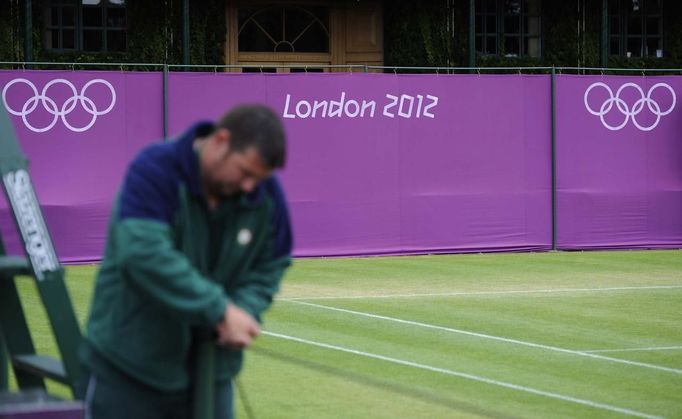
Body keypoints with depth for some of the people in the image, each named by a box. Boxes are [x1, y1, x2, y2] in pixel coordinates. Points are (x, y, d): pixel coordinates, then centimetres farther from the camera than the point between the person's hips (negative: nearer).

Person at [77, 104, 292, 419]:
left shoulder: (266, 197, -3)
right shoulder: (154, 172, -20)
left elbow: (268, 269, 9)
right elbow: (144, 254, -33)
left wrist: (244, 311, -14)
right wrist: (220, 310, -31)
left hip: (209, 367, 5)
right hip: (126, 369, -5)